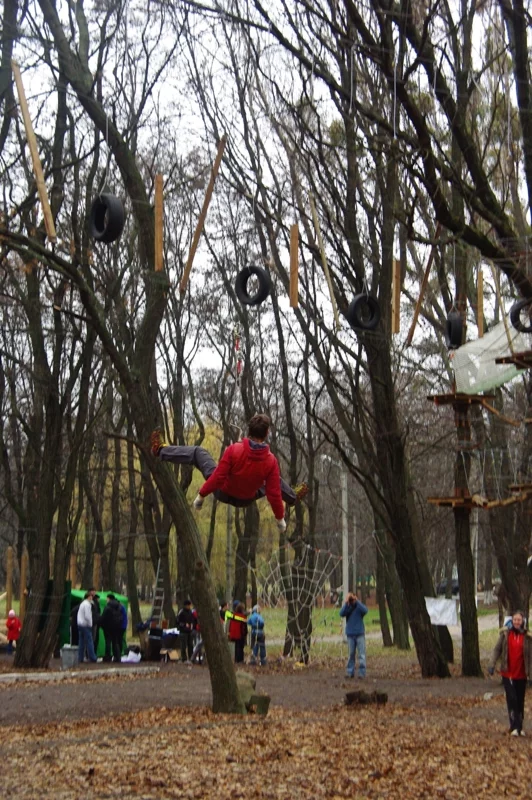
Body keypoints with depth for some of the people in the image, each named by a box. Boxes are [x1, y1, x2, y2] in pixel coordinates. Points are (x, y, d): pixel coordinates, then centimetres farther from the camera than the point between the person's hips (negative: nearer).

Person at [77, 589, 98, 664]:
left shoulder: (82, 603, 16)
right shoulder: (87, 604, -14)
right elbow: (87, 616, -20)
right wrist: (90, 624, -8)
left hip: (80, 625, 9)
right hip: (86, 626, -9)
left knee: (81, 643, 9)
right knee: (89, 642, -7)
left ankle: (80, 659, 9)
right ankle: (92, 658, -7)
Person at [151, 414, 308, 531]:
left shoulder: (233, 450, -31)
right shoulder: (271, 461, -25)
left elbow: (218, 477, -27)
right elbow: (274, 494, -20)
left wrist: (201, 495, -14)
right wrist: (280, 518, -6)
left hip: (222, 493, -1)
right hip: (246, 500, 1)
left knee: (198, 452, 12)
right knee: (275, 481, 28)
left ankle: (160, 450, 26)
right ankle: (293, 496, 55)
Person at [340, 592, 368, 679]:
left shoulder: (359, 607, -1)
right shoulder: (347, 607, 3)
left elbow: (365, 611, -22)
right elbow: (341, 613, -15)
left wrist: (357, 601, -24)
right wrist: (346, 603, -21)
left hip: (360, 633, -2)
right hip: (350, 634, 2)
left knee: (362, 654, -4)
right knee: (351, 654, 8)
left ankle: (362, 672, -3)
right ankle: (350, 672, 14)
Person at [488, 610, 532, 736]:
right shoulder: (505, 634, -1)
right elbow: (497, 649, 0)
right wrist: (492, 664, -10)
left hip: (521, 674, 1)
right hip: (508, 673, -1)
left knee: (520, 700, 9)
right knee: (512, 699, -9)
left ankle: (519, 727, 19)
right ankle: (514, 727, -7)